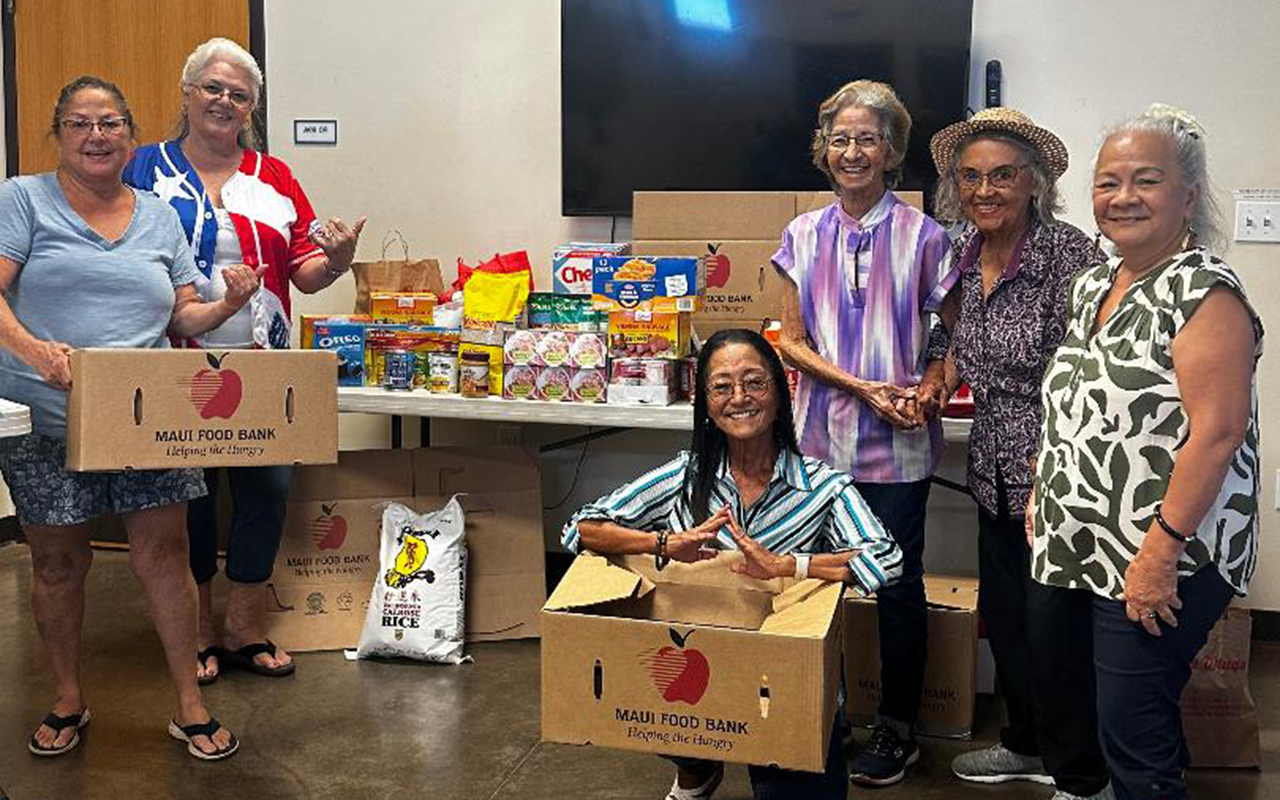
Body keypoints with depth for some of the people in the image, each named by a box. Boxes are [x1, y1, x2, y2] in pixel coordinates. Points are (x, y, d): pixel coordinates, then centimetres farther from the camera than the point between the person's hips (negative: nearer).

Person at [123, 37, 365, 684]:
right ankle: (196, 633, 23)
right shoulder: (145, 169, 4)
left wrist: (336, 259, -14)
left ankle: (243, 629, 20)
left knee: (266, 487, 3)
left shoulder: (273, 178, 11)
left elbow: (306, 271, 8)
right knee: (188, 494, 6)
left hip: (263, 368, 3)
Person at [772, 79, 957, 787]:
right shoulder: (803, 236, 4)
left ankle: (897, 729, 22)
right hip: (822, 436, 3)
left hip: (898, 444, -2)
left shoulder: (923, 238, -3)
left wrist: (928, 389, -14)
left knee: (898, 583, 6)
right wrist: (860, 387, -10)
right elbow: (793, 341, 4)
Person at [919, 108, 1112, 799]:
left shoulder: (1067, 252, -17)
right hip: (995, 475, 8)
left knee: (1053, 629, 2)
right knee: (1001, 614, 19)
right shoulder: (964, 252, 5)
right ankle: (1027, 745, 41)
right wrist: (939, 379, 4)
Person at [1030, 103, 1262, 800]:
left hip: (1163, 564, -8)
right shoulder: (1093, 286, 10)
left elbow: (1217, 433, -22)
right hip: (1085, 550, 8)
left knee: (1134, 733, -1)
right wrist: (1043, 491, 16)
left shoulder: (1205, 293, -15)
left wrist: (1161, 551, -23)